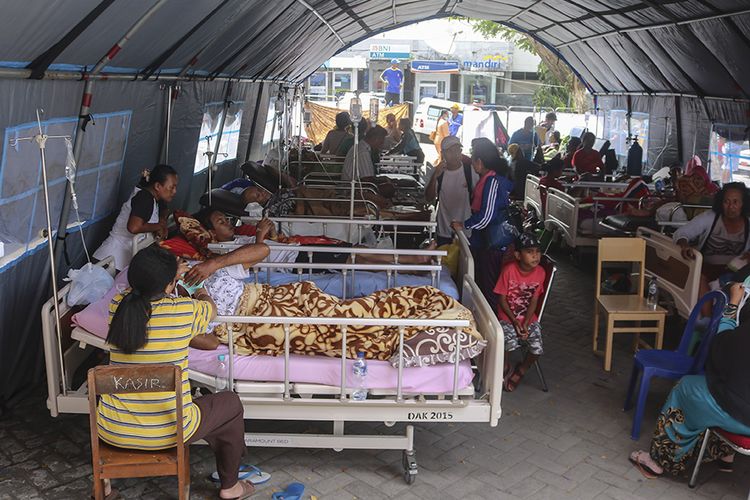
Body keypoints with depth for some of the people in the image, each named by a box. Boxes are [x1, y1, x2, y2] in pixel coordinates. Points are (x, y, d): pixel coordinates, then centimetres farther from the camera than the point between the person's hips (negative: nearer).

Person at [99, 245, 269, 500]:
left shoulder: (118, 305, -6)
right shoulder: (185, 309, -16)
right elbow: (211, 308, 9)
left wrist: (171, 272, 32)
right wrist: (202, 295, 31)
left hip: (111, 431, 5)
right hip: (166, 433, -4)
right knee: (231, 403, 21)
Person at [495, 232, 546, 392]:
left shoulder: (540, 272, -8)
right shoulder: (509, 270, -18)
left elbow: (534, 300, -4)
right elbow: (501, 299, -11)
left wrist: (525, 323, -14)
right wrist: (515, 321, -16)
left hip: (529, 318, 3)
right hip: (507, 317, -3)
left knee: (537, 348, -16)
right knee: (510, 342, -29)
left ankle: (520, 370, 17)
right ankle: (506, 367, 5)